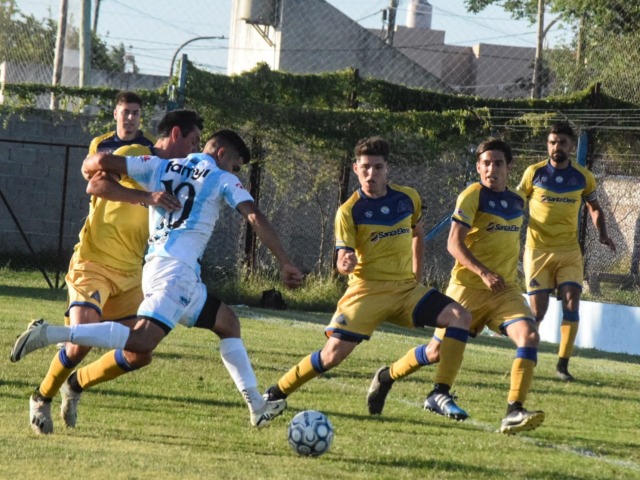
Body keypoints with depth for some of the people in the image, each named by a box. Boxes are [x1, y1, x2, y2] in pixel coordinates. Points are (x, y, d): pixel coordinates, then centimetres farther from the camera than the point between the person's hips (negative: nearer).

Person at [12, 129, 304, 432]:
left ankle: (257, 406, 19)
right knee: (142, 342, -23)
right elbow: (256, 219, -3)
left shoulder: (161, 168, 21)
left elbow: (99, 162, 12)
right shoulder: (222, 180, 9)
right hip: (178, 267, -8)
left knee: (228, 323, 21)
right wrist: (284, 264, -2)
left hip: (154, 265, 8)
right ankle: (50, 334, -33)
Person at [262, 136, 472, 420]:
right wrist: (345, 264, -37)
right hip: (368, 290, -4)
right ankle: (276, 394, 7)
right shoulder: (349, 211, -9)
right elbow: (343, 261, -12)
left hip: (406, 288, 4)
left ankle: (440, 395, -13)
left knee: (460, 317, -16)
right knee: (333, 354, -13)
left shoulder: (408, 199, 3)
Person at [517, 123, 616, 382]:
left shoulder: (583, 177, 2)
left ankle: (563, 363, -4)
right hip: (538, 250, -2)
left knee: (572, 303, -13)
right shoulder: (534, 173, -3)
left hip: (569, 251, 2)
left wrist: (602, 233, -1)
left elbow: (594, 208, 16)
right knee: (538, 310, -6)